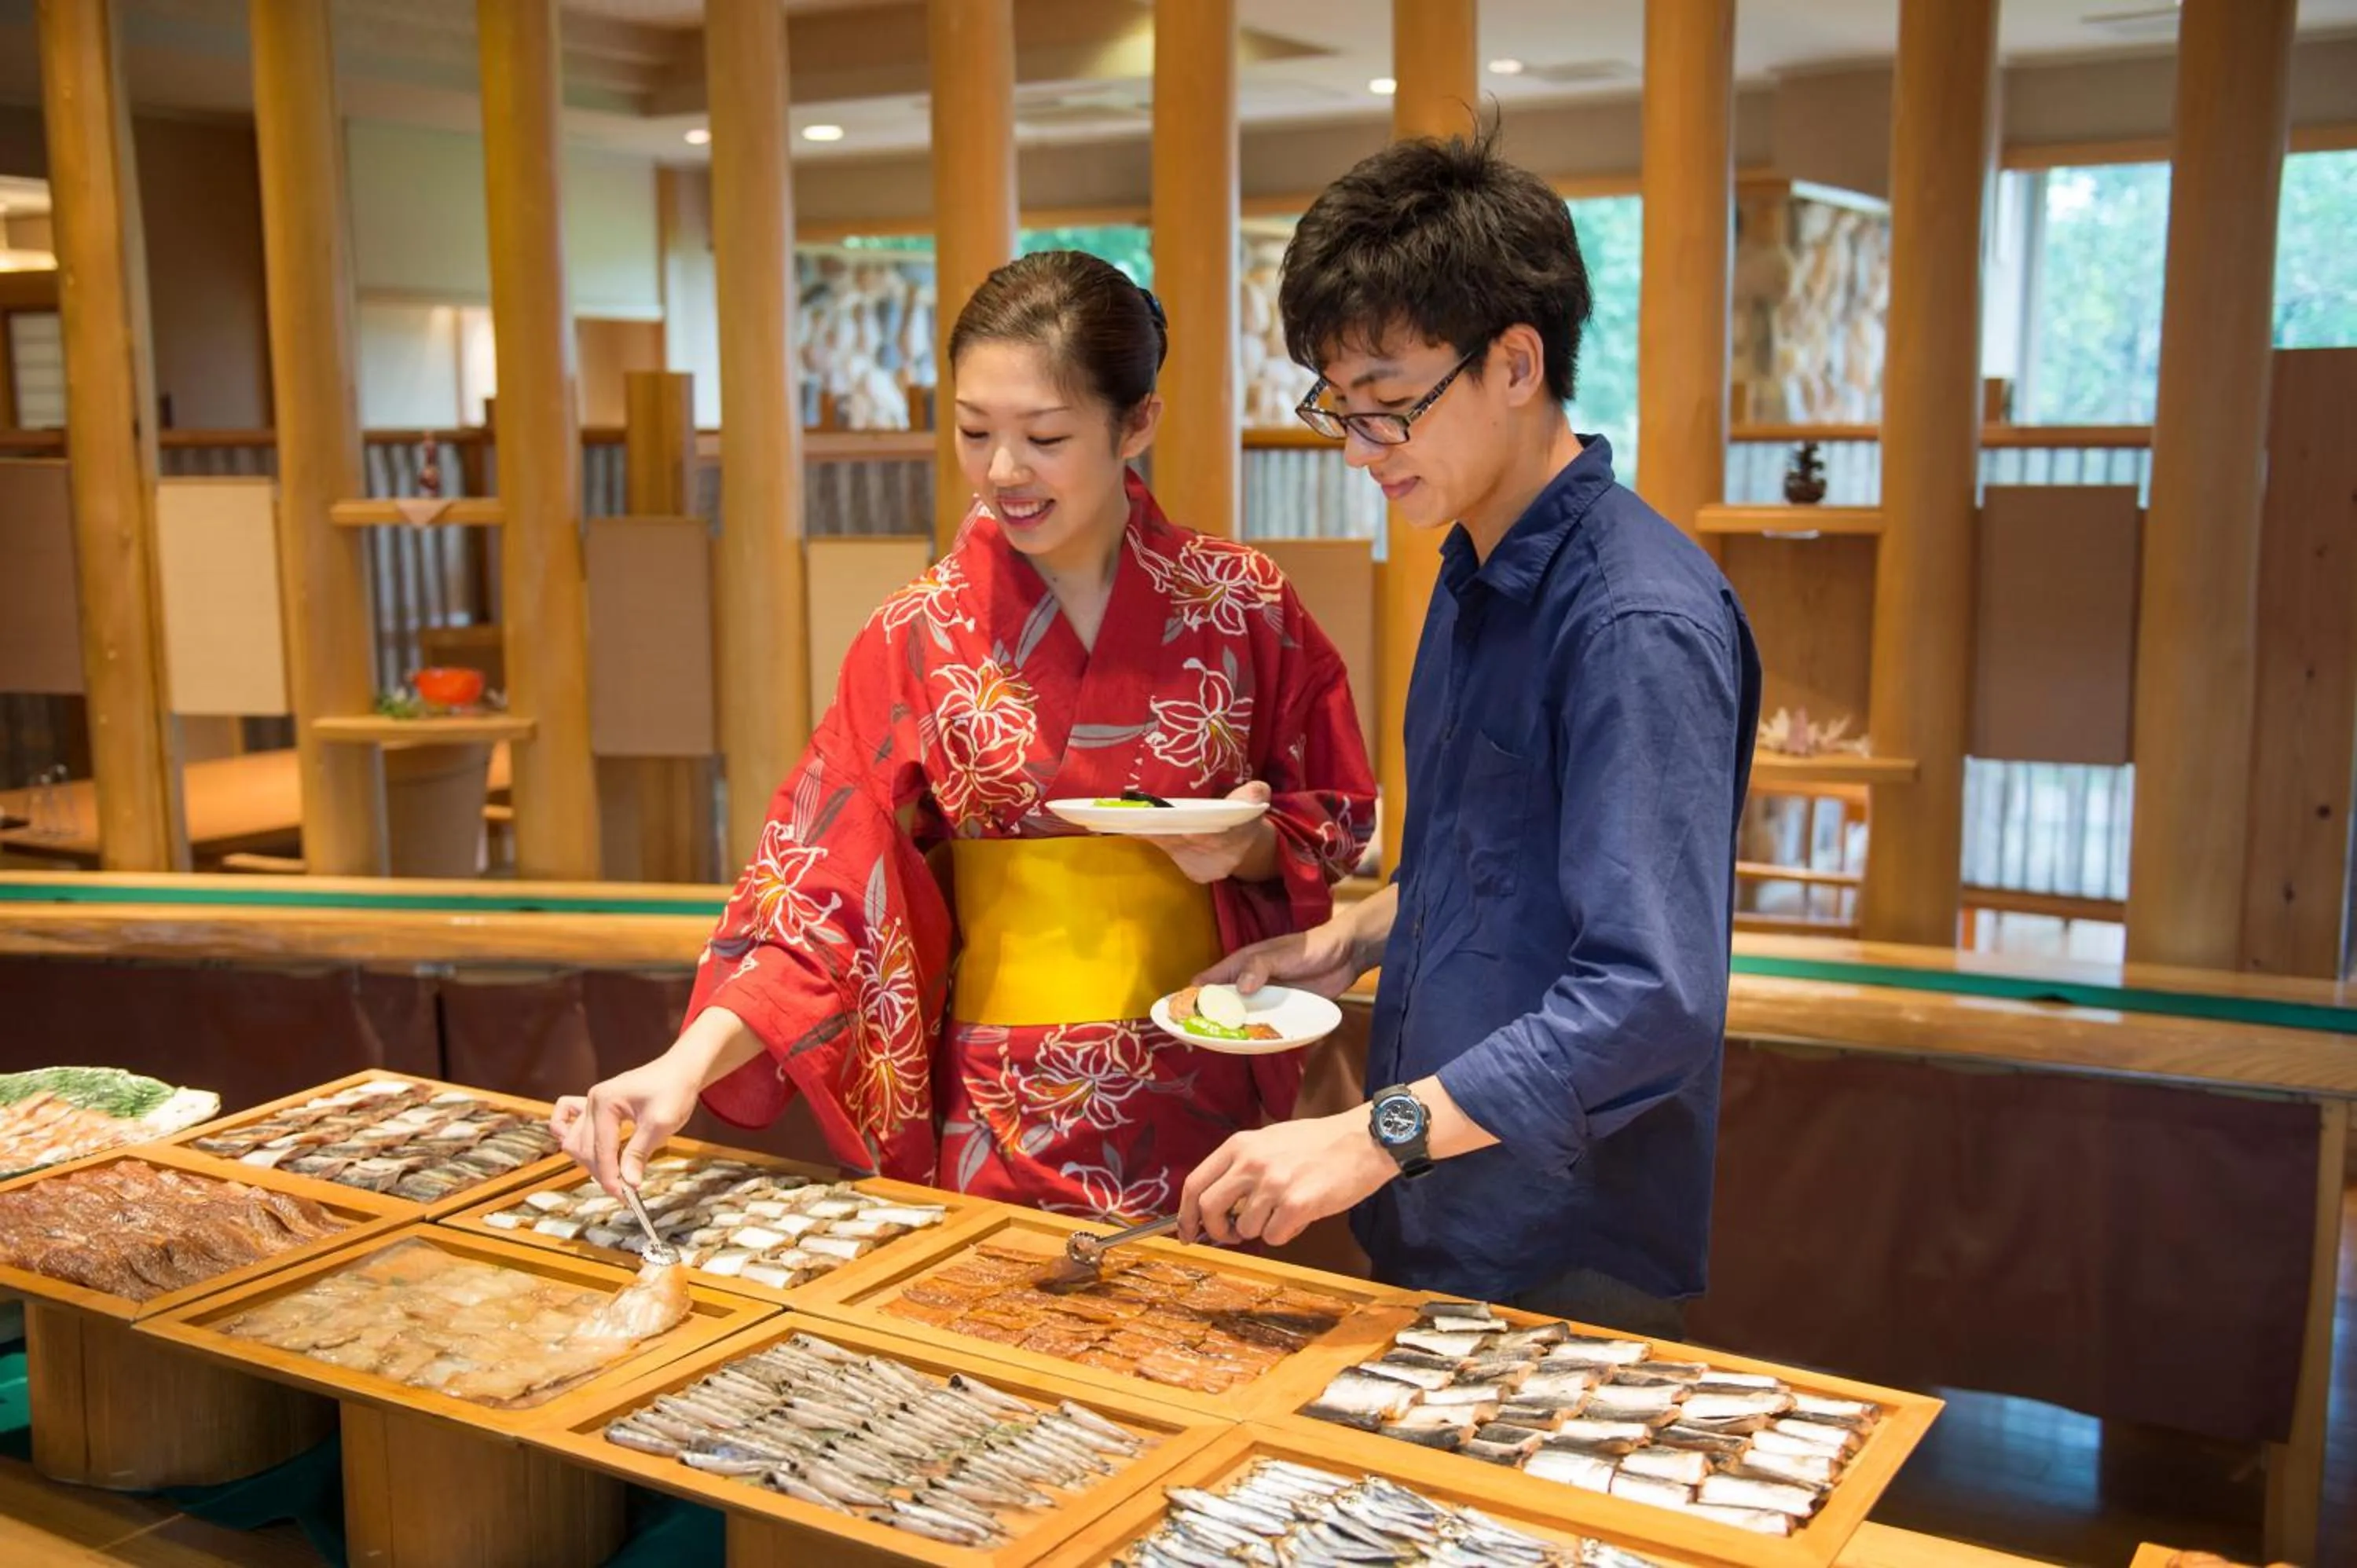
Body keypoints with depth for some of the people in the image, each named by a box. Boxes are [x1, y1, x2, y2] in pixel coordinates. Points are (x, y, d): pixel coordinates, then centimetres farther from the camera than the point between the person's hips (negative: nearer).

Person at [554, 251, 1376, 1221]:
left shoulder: (1243, 605, -4)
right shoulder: (922, 638, -5)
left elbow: (1335, 819, 6)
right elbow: (820, 888, -9)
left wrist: (1250, 847, -16)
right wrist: (691, 1062, -22)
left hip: (1200, 1095, 1)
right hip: (1003, 1117, -1)